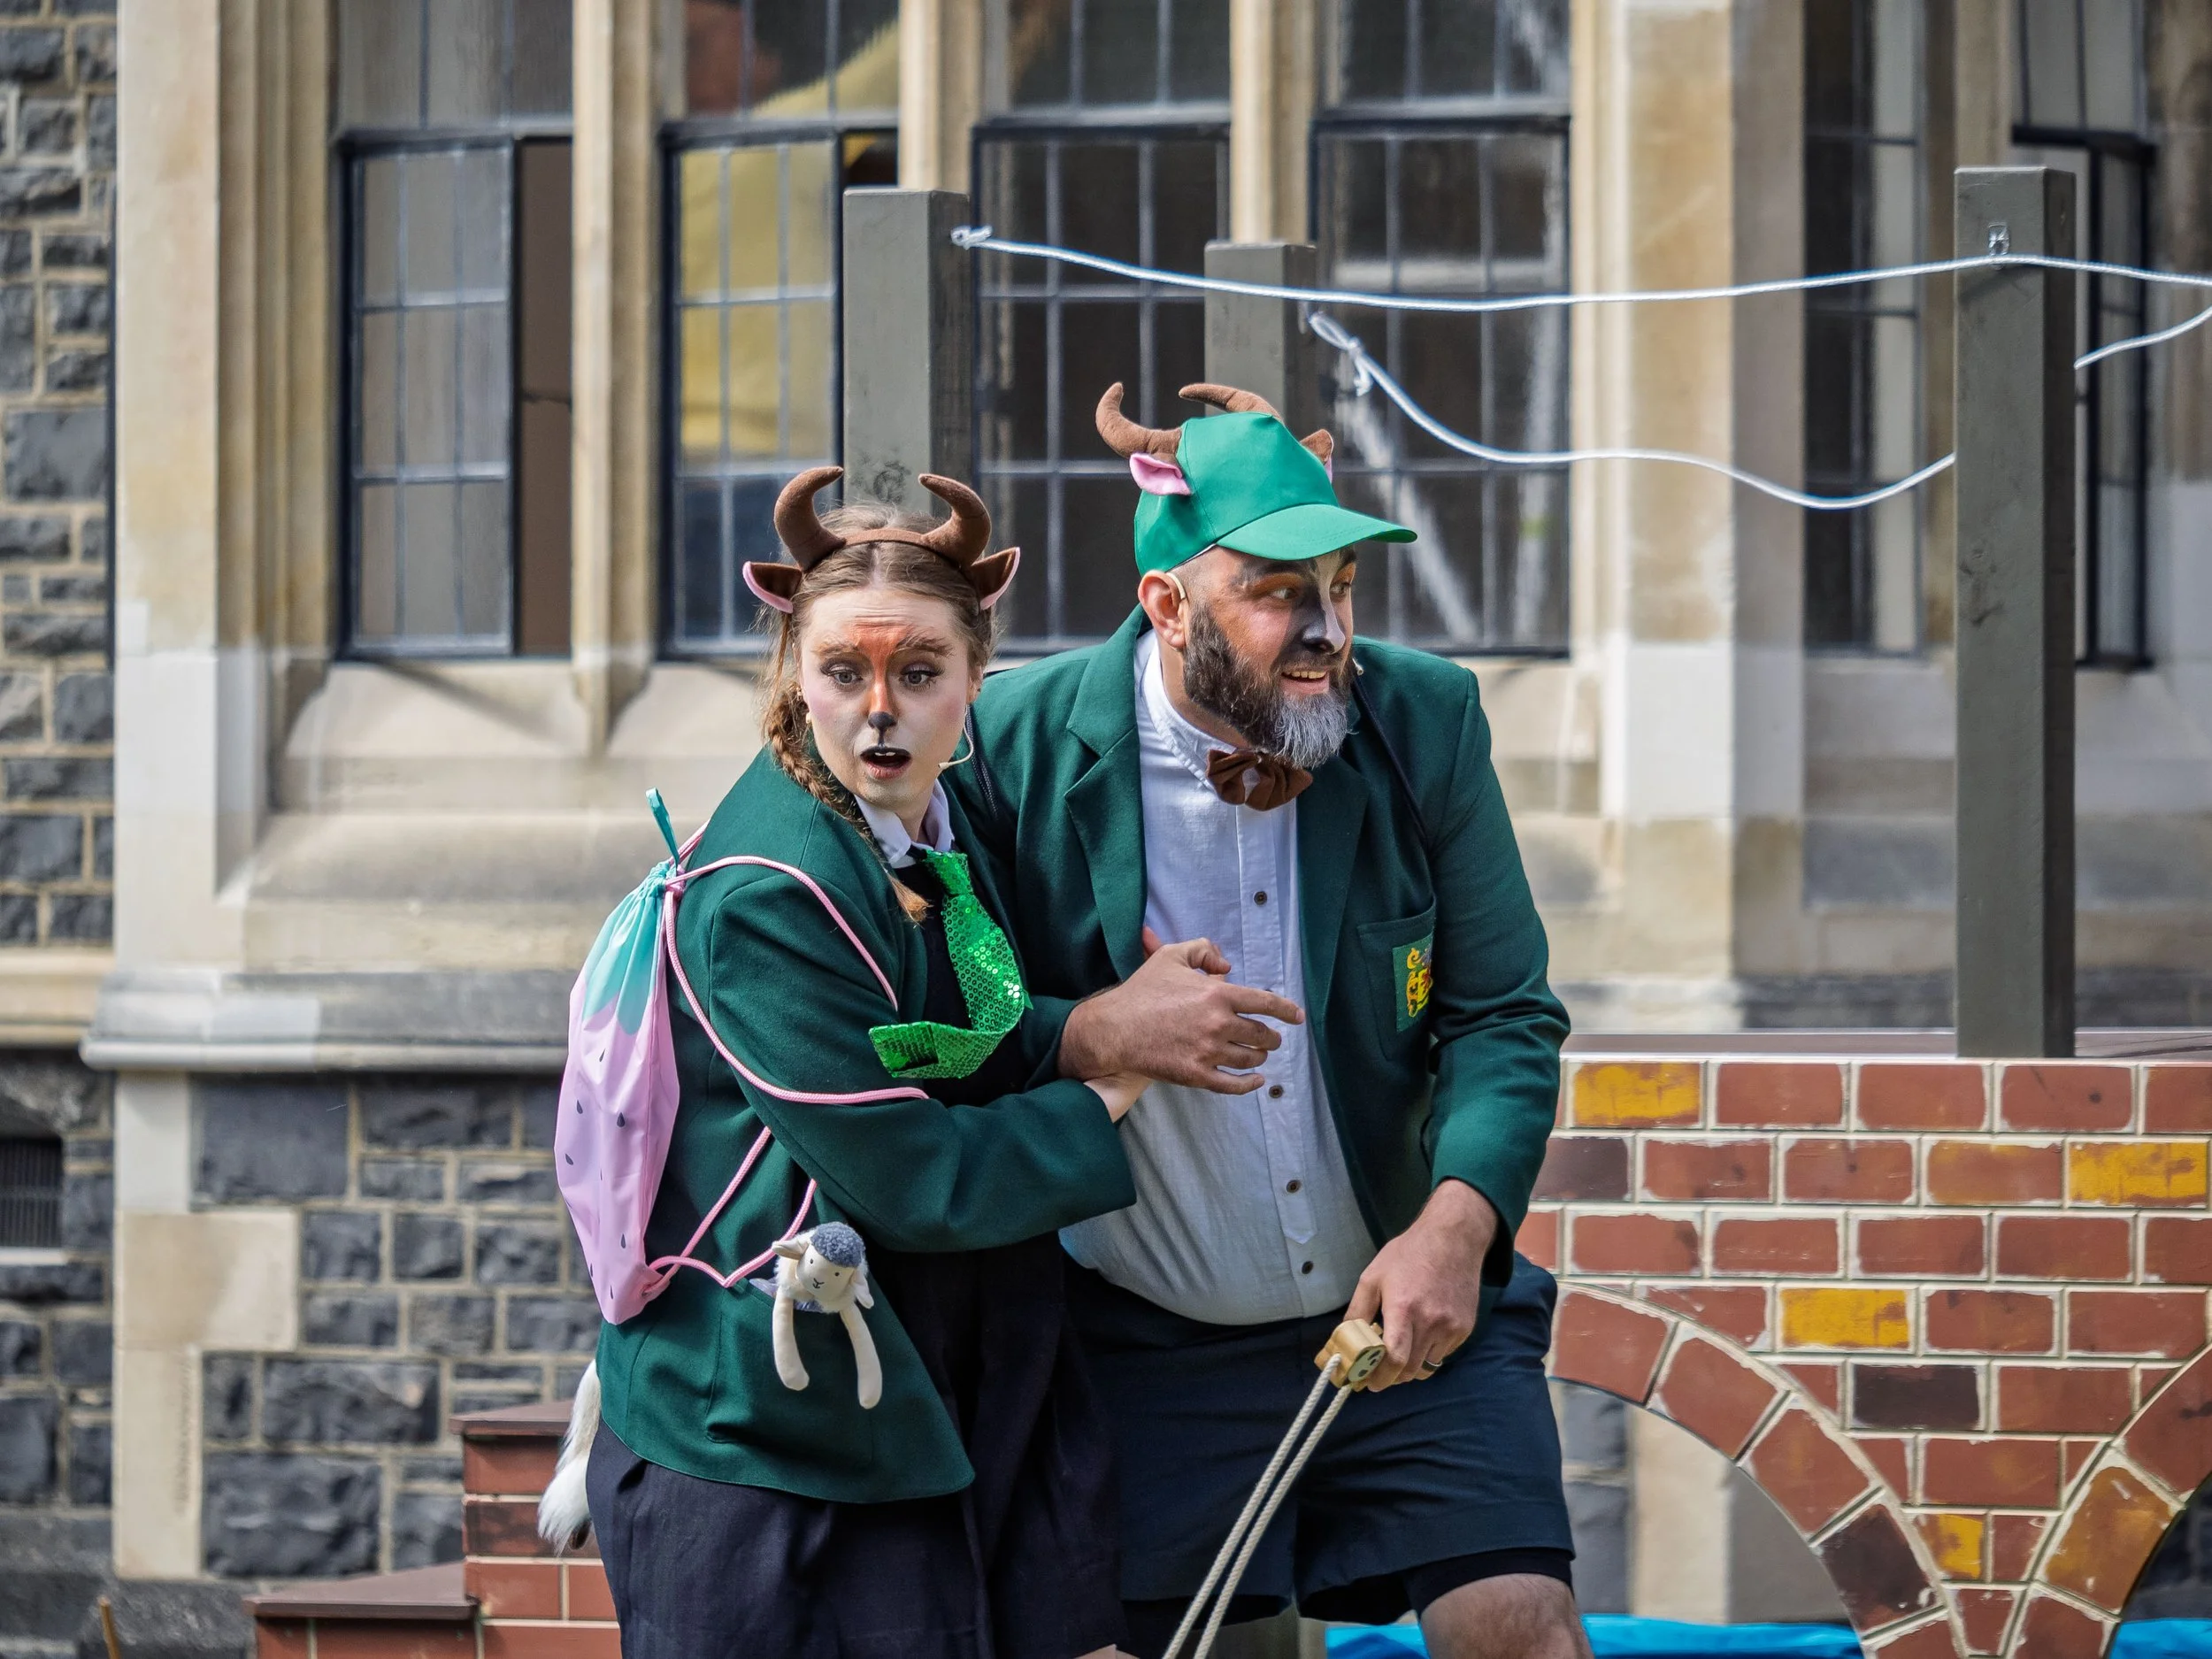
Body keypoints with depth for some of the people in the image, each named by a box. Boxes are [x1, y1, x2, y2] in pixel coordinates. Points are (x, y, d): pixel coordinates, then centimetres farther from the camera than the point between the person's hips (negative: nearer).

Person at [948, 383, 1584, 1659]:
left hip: (1407, 1315, 1)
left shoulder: (1425, 722, -4)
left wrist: (1456, 1222, -17)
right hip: (1143, 1353, -1)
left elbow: (1505, 1014, -1)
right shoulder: (1019, 747, -11)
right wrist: (1093, 1036, -25)